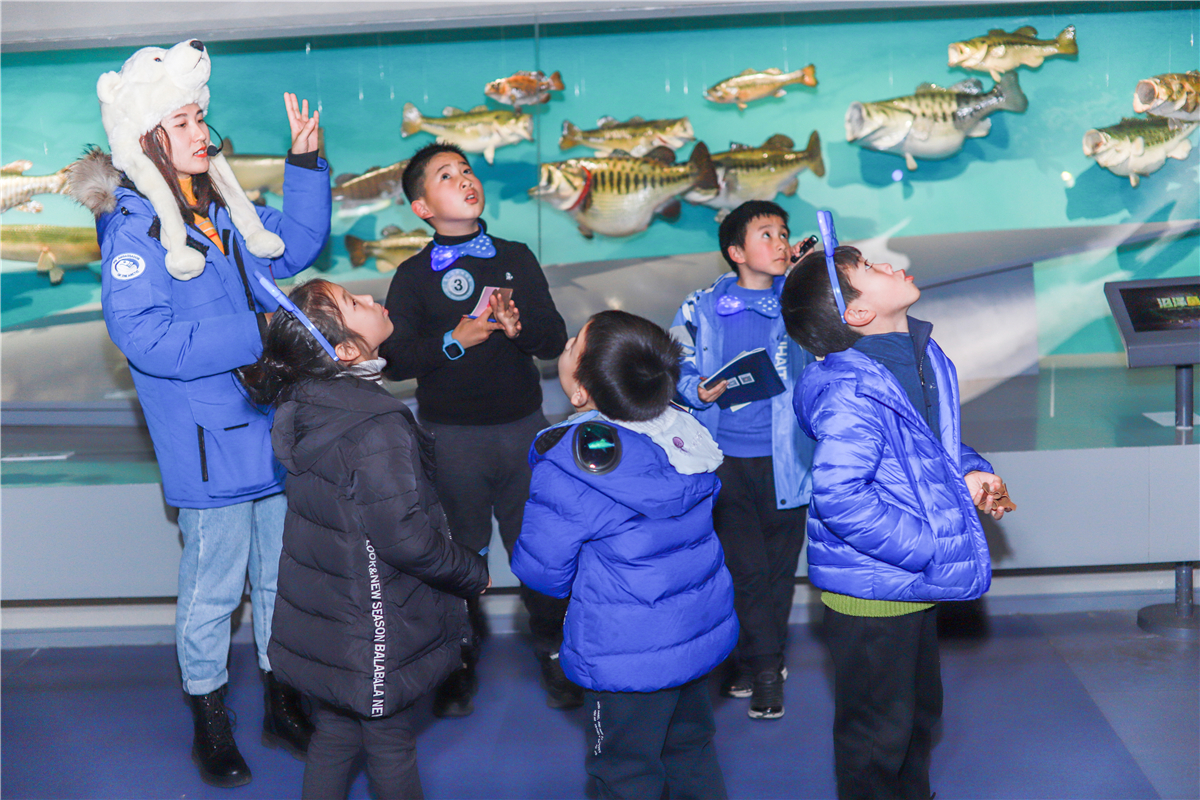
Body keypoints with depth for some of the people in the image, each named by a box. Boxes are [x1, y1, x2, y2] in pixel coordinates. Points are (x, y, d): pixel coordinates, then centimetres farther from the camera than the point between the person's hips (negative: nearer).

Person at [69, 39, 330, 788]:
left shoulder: (226, 211, 10)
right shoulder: (134, 232, -13)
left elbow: (298, 243, 24)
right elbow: (147, 338, -22)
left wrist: (305, 160, 11)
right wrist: (254, 335, -20)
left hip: (274, 430, 7)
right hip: (212, 444, -7)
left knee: (285, 577, 16)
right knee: (214, 587, 4)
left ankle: (285, 703, 32)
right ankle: (210, 721, 22)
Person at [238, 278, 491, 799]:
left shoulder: (300, 400, -5)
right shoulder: (376, 428, -29)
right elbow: (406, 539, -27)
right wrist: (474, 573, -10)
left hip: (319, 619, 7)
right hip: (374, 633, -7)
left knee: (334, 731, 23)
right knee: (389, 743, 14)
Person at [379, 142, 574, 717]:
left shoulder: (517, 258, 9)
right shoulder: (413, 276, 2)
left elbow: (555, 339, 5)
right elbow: (395, 361, -8)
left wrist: (518, 326, -16)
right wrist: (455, 340, -22)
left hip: (523, 426, 2)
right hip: (451, 435, -2)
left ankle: (553, 654, 22)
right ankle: (458, 663, 24)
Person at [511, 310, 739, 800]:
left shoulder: (567, 468, -25)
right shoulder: (684, 432, -6)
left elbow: (541, 572, -15)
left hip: (629, 657, -6)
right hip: (704, 631, 6)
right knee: (691, 751, 25)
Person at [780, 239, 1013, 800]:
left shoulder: (925, 356, 2)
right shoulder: (851, 391, -27)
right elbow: (838, 497, -34)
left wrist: (967, 473, 0)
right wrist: (927, 549, -27)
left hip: (915, 581, 9)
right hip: (872, 590, -9)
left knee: (920, 710, 28)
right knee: (878, 732, 10)